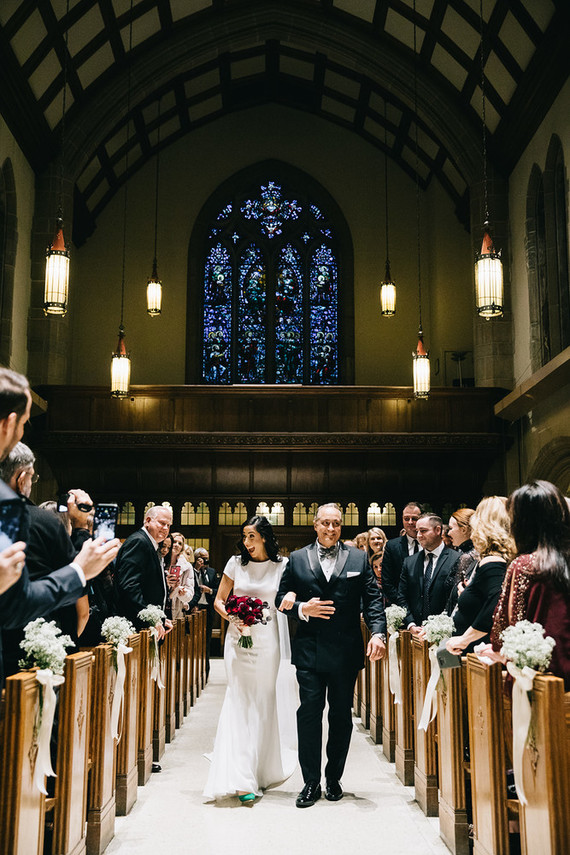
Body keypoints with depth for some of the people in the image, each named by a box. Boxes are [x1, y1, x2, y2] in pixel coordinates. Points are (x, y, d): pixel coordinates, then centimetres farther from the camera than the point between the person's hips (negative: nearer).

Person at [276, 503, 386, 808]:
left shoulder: (358, 558, 6)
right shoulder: (297, 559, 7)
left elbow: (373, 599, 1)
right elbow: (281, 598, 8)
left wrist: (378, 633, -13)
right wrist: (302, 609, -11)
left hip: (346, 650, 1)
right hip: (309, 649, -1)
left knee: (342, 715, 10)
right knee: (309, 712, -2)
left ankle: (334, 778, 24)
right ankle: (311, 782, 9)